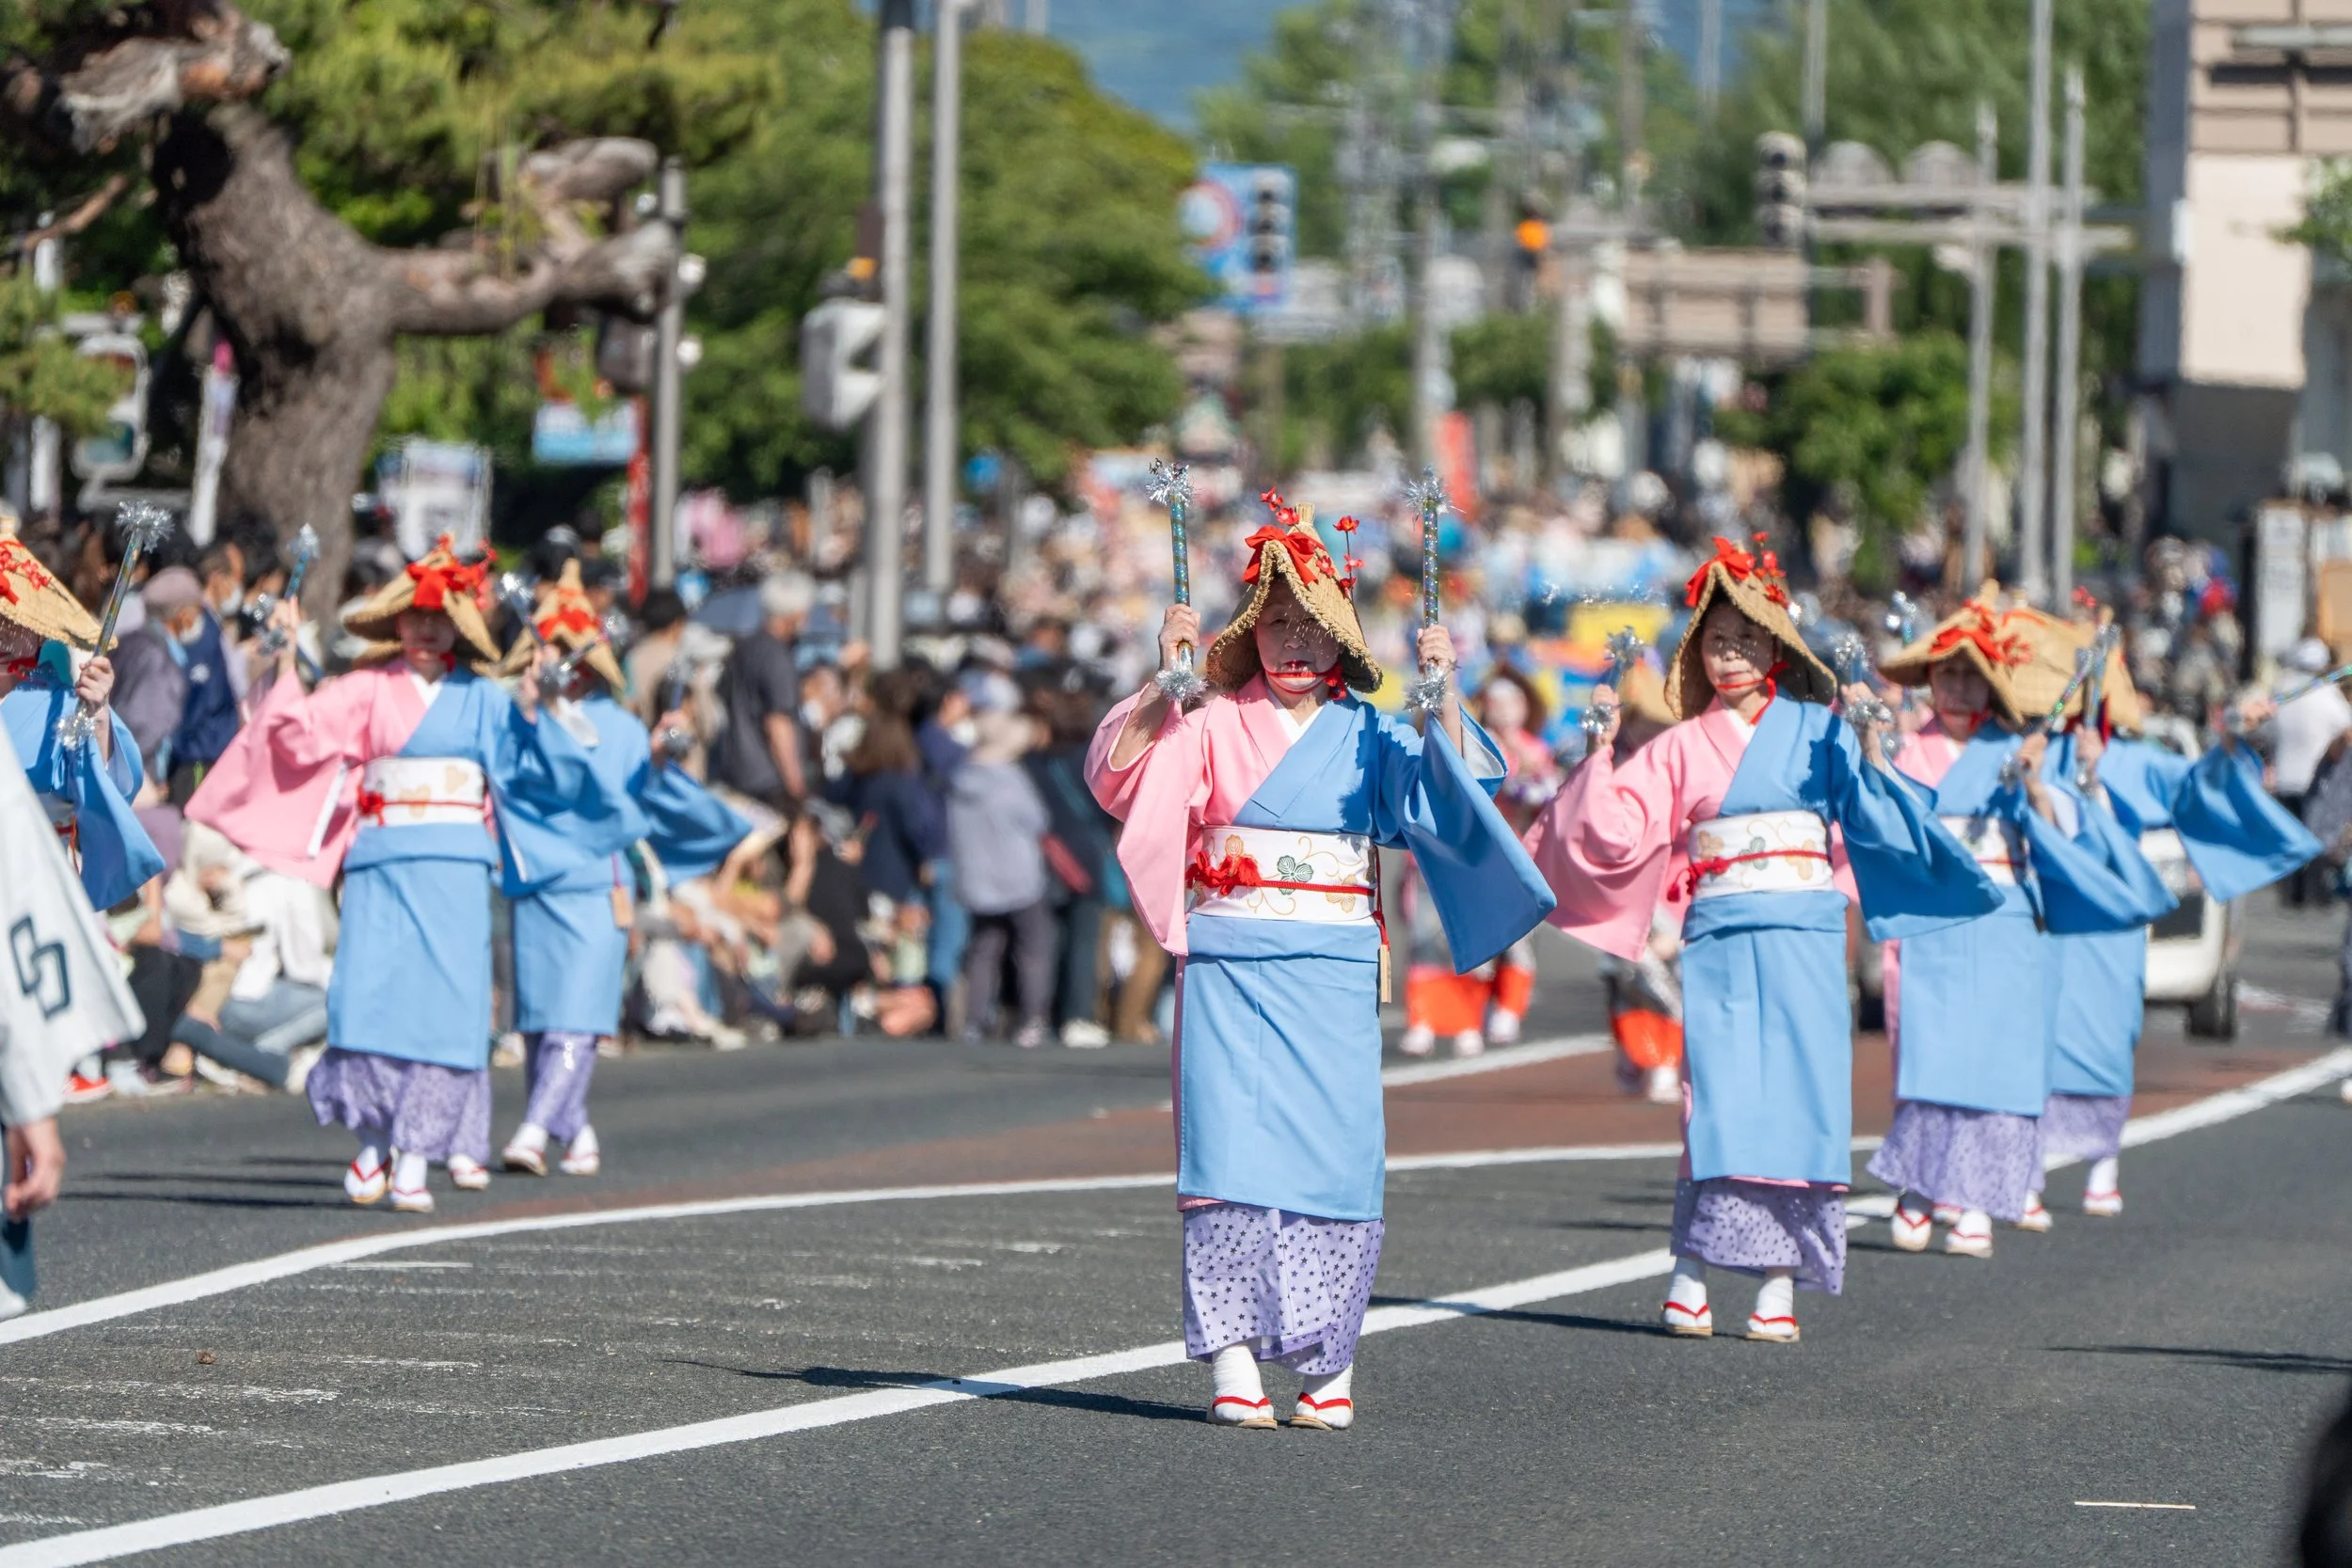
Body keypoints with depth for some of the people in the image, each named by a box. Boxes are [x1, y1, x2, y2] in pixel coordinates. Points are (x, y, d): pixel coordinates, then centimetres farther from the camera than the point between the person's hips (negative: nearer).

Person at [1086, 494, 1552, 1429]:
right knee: (1233, 1147, -9)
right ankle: (1235, 1359, -10)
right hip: (1230, 968, -1)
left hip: (1331, 975, 1)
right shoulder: (1212, 728, 5)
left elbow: (1449, 796, -4)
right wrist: (1165, 684, -22)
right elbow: (1122, 773, -10)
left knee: (1332, 1151, -3)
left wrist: (1444, 701, -16)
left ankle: (1330, 1364, 3)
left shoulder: (1370, 737, 10)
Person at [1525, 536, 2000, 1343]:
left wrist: (1868, 751, -12)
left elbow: (1873, 823, 0)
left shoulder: (1816, 730, 7)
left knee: (1797, 1094, -4)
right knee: (1718, 1098, -8)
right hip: (1720, 940, 0)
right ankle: (1690, 1274, -3)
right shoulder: (1681, 748, 10)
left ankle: (1779, 1284, -1)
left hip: (1802, 940, 0)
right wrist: (1602, 753, -5)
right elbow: (1616, 831, 2)